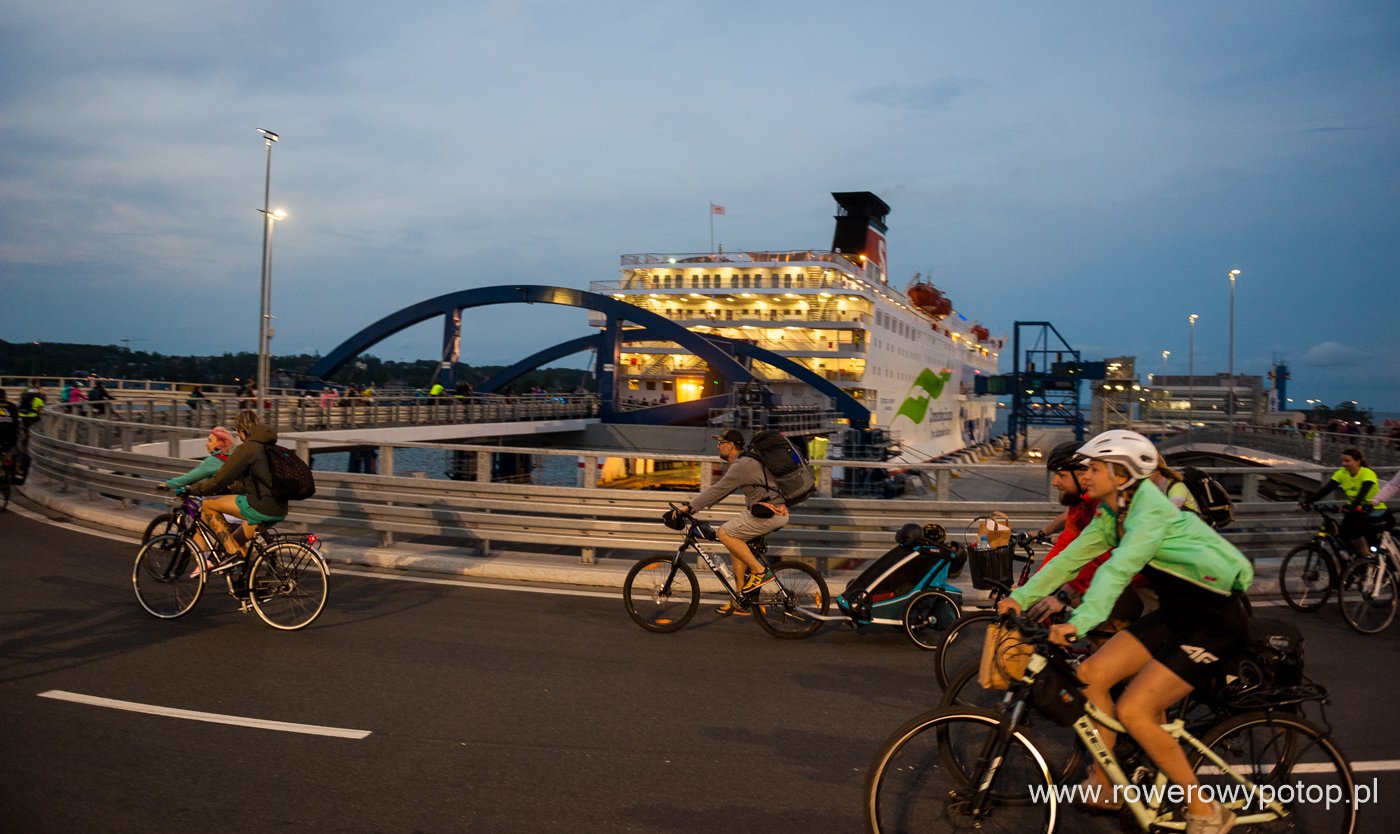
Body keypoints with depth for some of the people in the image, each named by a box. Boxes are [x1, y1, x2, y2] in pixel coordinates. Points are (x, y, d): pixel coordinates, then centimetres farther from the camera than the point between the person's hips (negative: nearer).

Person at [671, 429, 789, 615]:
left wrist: (690, 507, -14)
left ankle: (760, 571, -7)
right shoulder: (741, 462, 17)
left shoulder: (741, 466, -16)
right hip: (776, 511, 10)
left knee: (725, 533, -12)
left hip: (769, 514, -10)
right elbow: (719, 488, 23)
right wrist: (695, 504, 18)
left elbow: (717, 490, -19)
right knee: (735, 543, 13)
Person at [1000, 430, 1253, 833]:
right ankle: (1103, 788, 12)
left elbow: (1118, 569, -38)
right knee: (1091, 672, -4)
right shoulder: (1111, 513, 3)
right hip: (1176, 613, 8)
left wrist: (1080, 622, -49)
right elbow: (1071, 557, 4)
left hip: (1217, 619, -8)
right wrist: (1021, 596, -3)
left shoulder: (1151, 511, -24)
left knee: (1132, 710, -16)